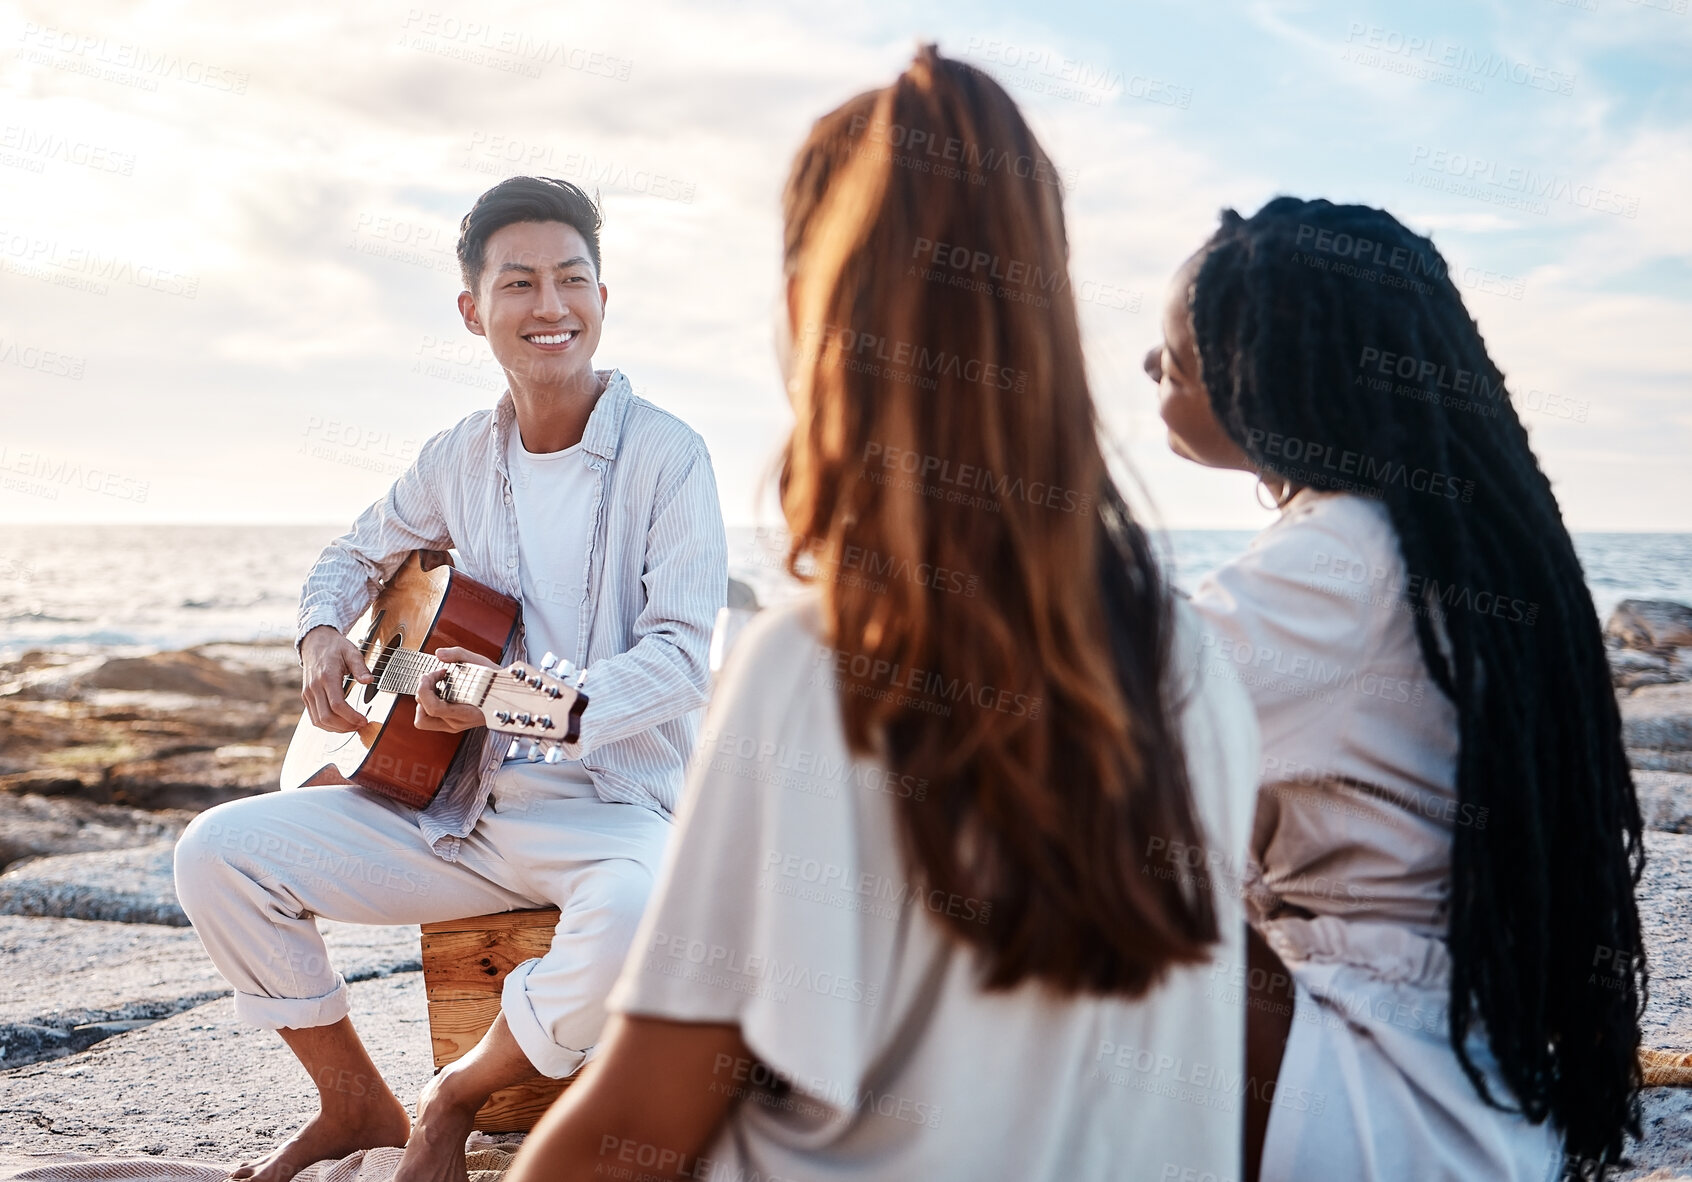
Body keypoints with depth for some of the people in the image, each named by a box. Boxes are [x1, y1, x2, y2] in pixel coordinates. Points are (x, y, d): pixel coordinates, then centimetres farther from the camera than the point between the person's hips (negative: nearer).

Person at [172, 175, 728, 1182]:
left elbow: (679, 655, -16)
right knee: (219, 852, -9)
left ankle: (458, 1097, -5)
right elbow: (360, 552, 26)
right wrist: (323, 637, 3)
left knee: (633, 925, -38)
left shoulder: (666, 455, -9)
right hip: (457, 804, 5)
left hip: (612, 806, -5)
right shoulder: (461, 457, 8)